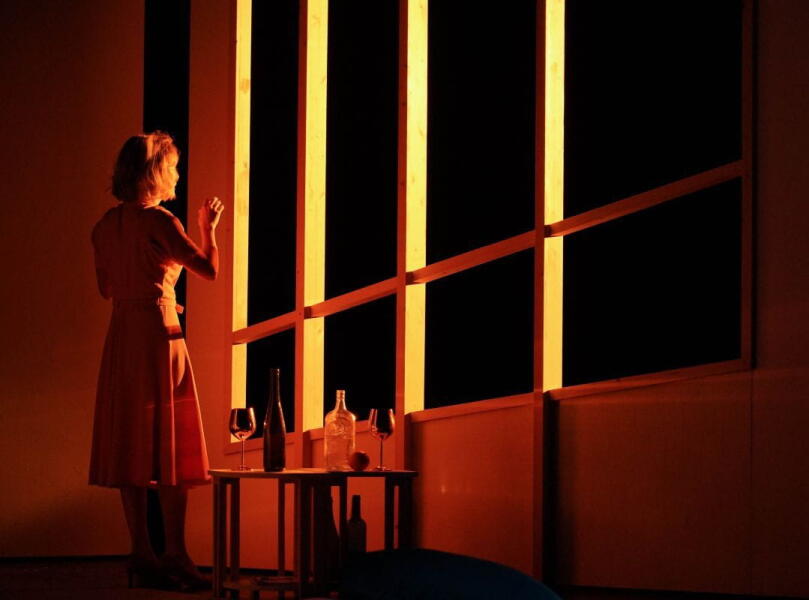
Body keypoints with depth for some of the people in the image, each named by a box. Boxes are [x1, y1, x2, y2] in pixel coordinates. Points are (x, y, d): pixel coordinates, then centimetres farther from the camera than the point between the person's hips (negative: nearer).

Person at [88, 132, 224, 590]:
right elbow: (210, 269, -8)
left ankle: (143, 557, 8)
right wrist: (208, 227, 8)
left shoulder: (107, 225, 11)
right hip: (159, 332, -7)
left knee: (131, 445, 7)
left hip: (121, 336, 7)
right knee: (170, 444, -3)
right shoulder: (158, 221, -11)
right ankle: (175, 556, -3)